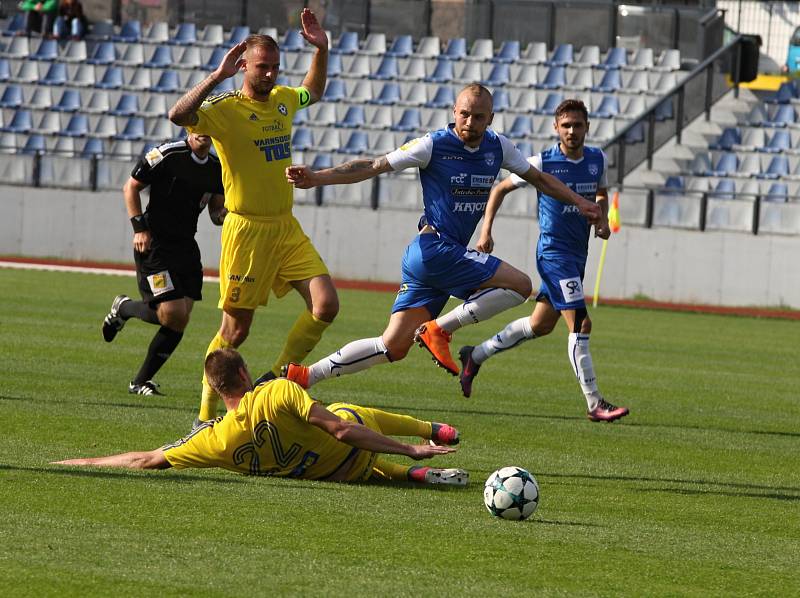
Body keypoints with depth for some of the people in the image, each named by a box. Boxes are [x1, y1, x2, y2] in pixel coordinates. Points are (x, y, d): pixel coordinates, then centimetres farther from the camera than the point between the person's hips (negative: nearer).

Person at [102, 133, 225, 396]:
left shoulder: (217, 168, 6)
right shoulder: (167, 155, -11)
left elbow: (216, 211, 16)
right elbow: (131, 187, -3)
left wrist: (223, 214, -8)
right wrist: (139, 228, -11)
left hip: (186, 247, 6)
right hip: (154, 244, -6)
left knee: (180, 320, -2)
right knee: (172, 313, -17)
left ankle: (141, 382, 12)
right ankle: (123, 308, 15)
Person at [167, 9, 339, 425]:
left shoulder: (282, 100, 10)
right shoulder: (226, 109, -12)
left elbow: (313, 92, 34)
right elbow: (178, 115, -31)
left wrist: (321, 50, 18)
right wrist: (218, 76, -29)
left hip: (286, 227, 6)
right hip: (247, 230, -6)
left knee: (326, 305, -8)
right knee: (236, 329, -1)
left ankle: (277, 379, 8)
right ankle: (206, 413, 12)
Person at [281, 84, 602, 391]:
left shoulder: (498, 147, 9)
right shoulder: (433, 145, -9)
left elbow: (537, 177, 24)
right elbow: (374, 166, -8)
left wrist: (578, 202, 20)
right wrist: (315, 178, -15)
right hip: (434, 248, -7)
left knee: (393, 347, 5)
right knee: (520, 285, -13)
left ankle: (305, 375, 8)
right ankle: (440, 328, -9)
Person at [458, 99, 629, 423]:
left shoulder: (597, 159, 4)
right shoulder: (543, 162, -11)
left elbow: (601, 193, 24)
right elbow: (500, 189, 1)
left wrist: (602, 219, 3)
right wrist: (486, 231, -7)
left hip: (577, 253, 7)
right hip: (554, 252, -7)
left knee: (540, 325, 17)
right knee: (580, 324, -14)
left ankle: (475, 356, 35)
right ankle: (594, 404, -11)